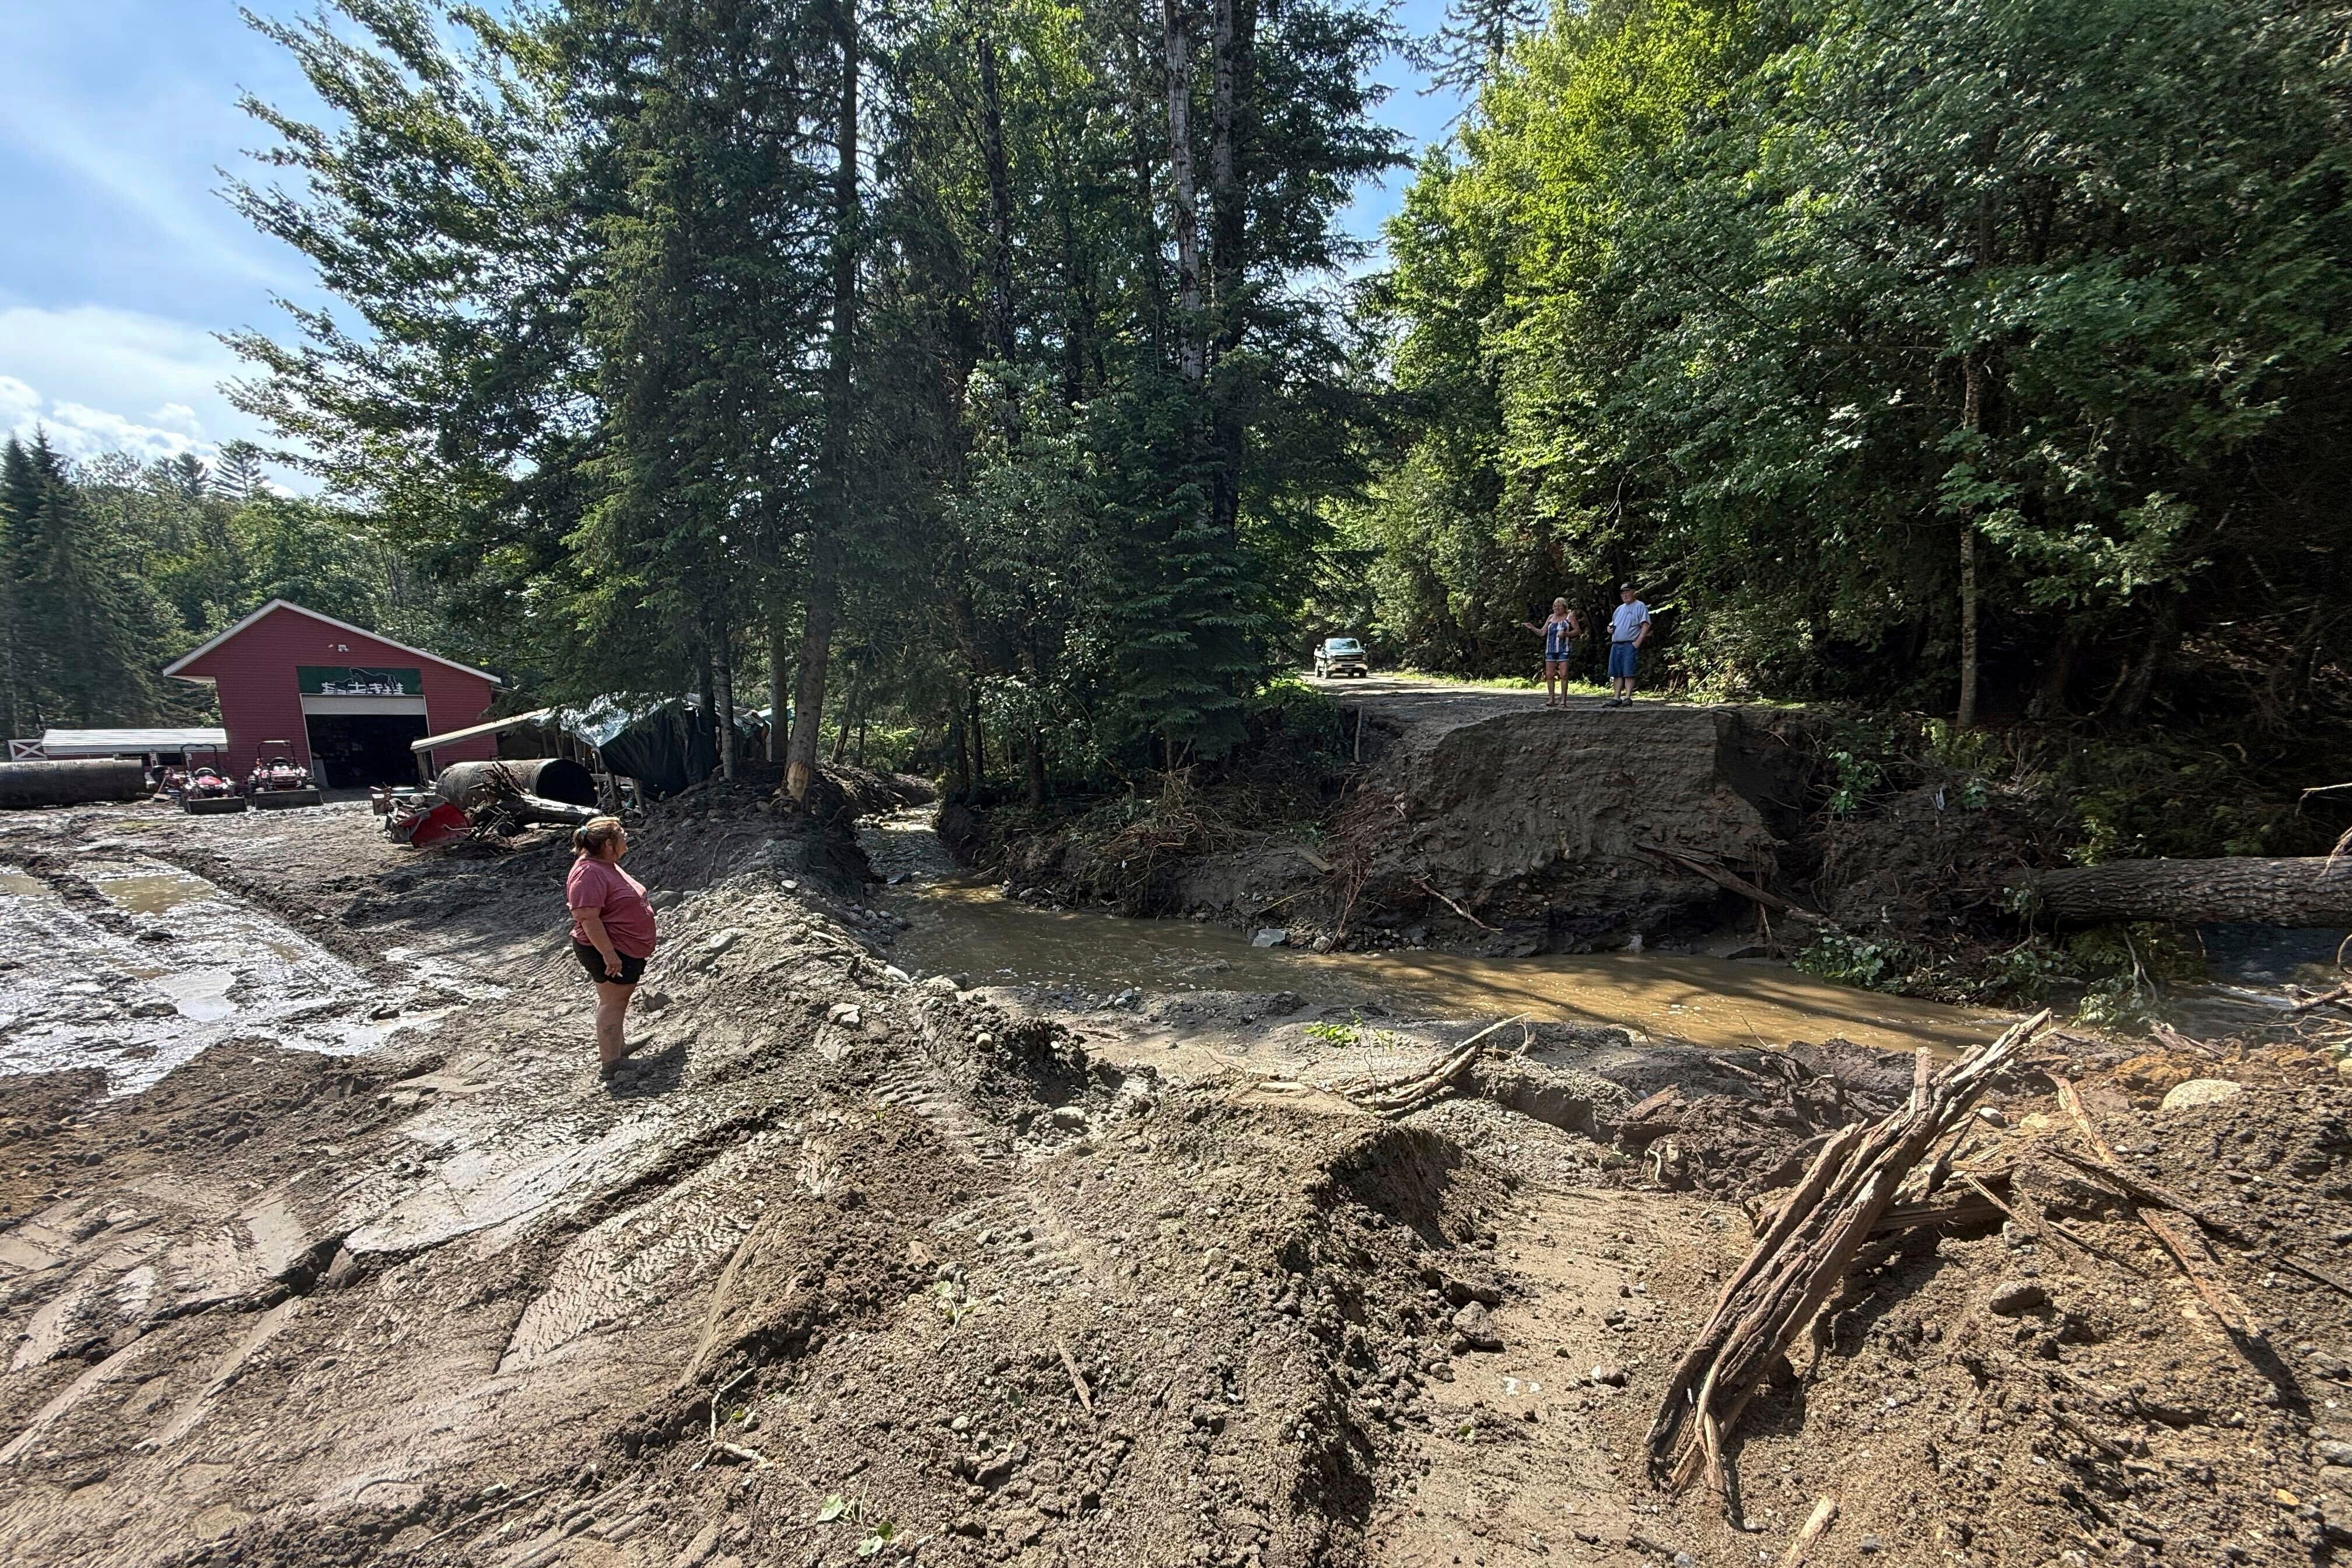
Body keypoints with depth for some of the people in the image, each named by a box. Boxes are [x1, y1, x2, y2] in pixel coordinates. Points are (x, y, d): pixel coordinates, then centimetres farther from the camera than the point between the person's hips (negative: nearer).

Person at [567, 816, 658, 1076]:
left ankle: (618, 1046, 35)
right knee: (613, 1002, -3)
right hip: (611, 952, -10)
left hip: (627, 950, 10)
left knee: (618, 1000, 21)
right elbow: (588, 918, -29)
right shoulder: (589, 873, -25)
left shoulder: (607, 866, 10)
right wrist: (609, 954, -29)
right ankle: (609, 1064, 5)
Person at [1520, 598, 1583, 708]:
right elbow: (1542, 633, 16)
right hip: (1550, 650, 5)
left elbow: (1578, 631, 2)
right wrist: (1532, 628, 1)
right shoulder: (1551, 617, 17)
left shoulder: (1570, 616, 6)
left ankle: (1563, 700, -6)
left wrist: (1566, 634, -14)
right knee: (1549, 675, 1)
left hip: (1564, 650, -4)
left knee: (1564, 675, -9)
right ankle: (1551, 699, 7)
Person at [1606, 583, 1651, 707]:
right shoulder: (1620, 608, 22)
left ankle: (1628, 698, -11)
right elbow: (1613, 624, 32)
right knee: (1617, 673, 5)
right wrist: (1610, 628, 8)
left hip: (1630, 644, -7)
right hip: (1616, 644, 7)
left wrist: (1638, 641, -17)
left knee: (1628, 673, -10)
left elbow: (1646, 625, -8)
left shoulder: (1640, 606, 0)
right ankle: (1617, 698, 9)